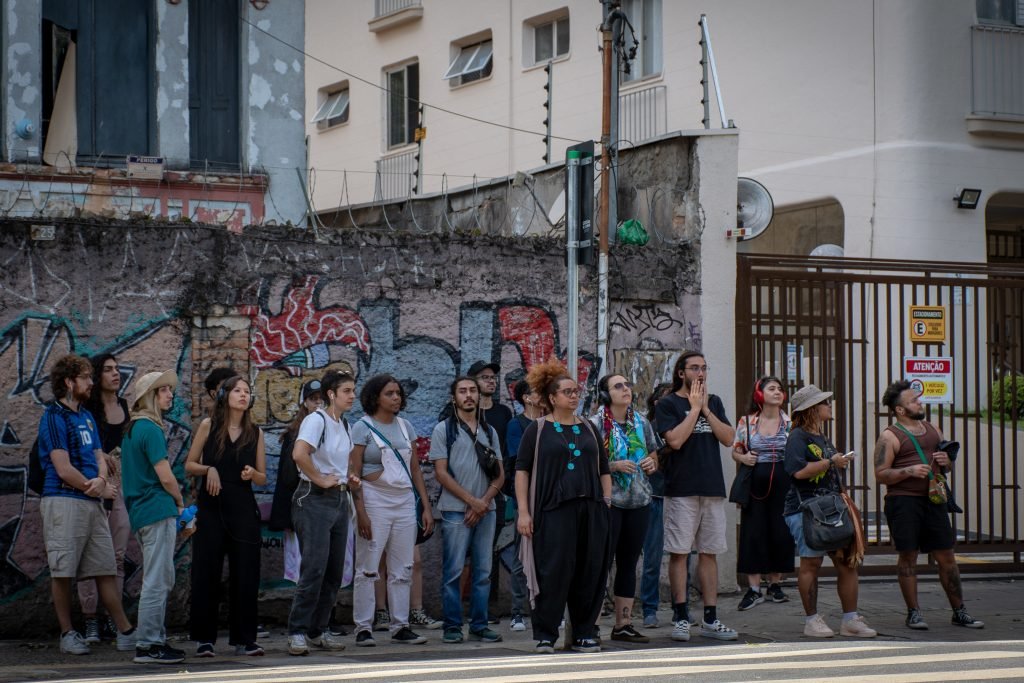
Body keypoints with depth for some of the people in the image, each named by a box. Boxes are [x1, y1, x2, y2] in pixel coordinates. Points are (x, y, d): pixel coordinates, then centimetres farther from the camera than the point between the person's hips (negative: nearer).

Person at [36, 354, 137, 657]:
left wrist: (100, 480, -8)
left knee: (106, 570, 6)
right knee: (62, 572, -1)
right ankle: (67, 634, 6)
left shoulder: (87, 417, 18)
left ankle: (125, 633, 6)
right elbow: (64, 469, -13)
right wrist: (98, 488, -5)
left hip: (92, 503, 8)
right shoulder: (54, 417, -7)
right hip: (64, 502, -7)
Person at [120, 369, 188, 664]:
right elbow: (165, 477, -15)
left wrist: (174, 505, 16)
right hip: (158, 510, -10)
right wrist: (180, 504, 2)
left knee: (161, 581, 15)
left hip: (142, 512, 10)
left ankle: (157, 640, 19)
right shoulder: (151, 429, -13)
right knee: (156, 581, -7)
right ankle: (148, 645, -6)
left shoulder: (132, 429, 16)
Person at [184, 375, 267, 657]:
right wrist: (208, 470, -13)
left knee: (245, 575, 0)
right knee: (206, 574, 0)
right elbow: (189, 465, 6)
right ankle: (205, 639, 7)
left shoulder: (256, 432, 8)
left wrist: (252, 474, -11)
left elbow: (263, 478, 10)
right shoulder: (208, 425, 2)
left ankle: (244, 639, 7)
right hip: (210, 507, -2)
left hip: (243, 509, 2)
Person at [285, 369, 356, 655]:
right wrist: (320, 480, -19)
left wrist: (347, 476, 12)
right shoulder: (316, 420, -13)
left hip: (340, 500, 9)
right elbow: (299, 453, -29)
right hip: (314, 500, -9)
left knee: (334, 572, 8)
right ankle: (298, 632, -6)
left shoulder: (344, 424, 13)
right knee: (314, 569, -12)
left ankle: (319, 630, 17)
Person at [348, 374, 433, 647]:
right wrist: (360, 512, -15)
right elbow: (353, 474, -7)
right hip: (374, 500, -5)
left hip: (404, 501, 5)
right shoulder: (362, 427, -3)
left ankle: (401, 627, 11)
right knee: (368, 569, -5)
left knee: (402, 570, 6)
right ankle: (363, 628, 0)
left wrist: (426, 506, 9)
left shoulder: (405, 426, 13)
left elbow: (415, 469, 15)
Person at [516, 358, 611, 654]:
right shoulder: (538, 429, 3)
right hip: (553, 510, -4)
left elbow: (604, 469, 20)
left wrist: (607, 501, 9)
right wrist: (523, 512, -9)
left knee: (590, 572, 4)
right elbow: (522, 469, -1)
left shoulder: (588, 428, 16)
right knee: (554, 572, -6)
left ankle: (584, 633, 13)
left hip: (591, 509, 4)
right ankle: (545, 635, 2)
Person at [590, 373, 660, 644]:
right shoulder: (596, 424, -5)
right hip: (608, 500, -6)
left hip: (639, 501, 6)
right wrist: (614, 466, -20)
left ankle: (623, 624, 15)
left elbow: (654, 456, 22)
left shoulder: (642, 424, 11)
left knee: (629, 563, 9)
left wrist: (651, 464, 0)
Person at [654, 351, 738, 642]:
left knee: (709, 552, 7)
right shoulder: (668, 404, 0)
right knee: (679, 552, -3)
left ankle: (710, 620, 10)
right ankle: (681, 618, 2)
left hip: (712, 488, 5)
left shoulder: (714, 402, 15)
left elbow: (729, 438, 4)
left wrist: (706, 409, -4)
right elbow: (675, 440, -15)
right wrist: (694, 407, -9)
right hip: (681, 489, -5)